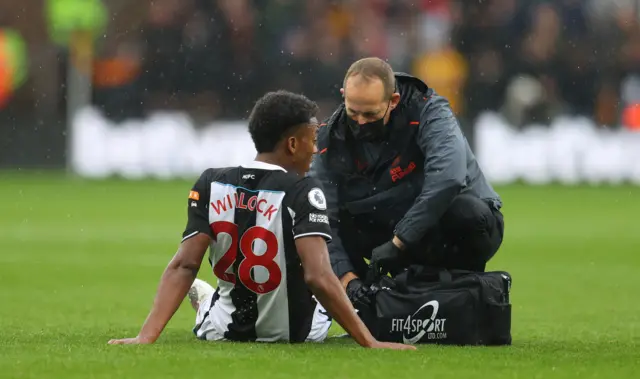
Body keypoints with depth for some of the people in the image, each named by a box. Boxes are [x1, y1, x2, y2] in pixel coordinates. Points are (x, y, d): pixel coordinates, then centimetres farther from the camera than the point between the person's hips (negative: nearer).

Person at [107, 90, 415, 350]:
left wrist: (147, 336, -19)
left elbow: (183, 266, -16)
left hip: (226, 330, 4)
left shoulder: (211, 185, -9)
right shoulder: (302, 192, -22)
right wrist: (369, 343, -32)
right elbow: (318, 277, -32)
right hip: (293, 333, -4)